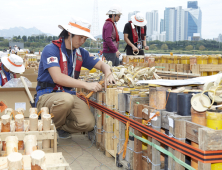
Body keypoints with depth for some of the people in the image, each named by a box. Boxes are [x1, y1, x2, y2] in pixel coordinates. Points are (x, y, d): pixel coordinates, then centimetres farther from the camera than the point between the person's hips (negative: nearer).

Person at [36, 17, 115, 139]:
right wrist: (86, 85, -32)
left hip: (69, 94, 6)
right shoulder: (51, 49, -12)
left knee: (88, 123, -20)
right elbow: (57, 78, -25)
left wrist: (108, 74, -10)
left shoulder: (80, 53, 10)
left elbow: (102, 65, 16)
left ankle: (60, 127, 11)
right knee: (66, 99, -40)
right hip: (47, 95, -5)